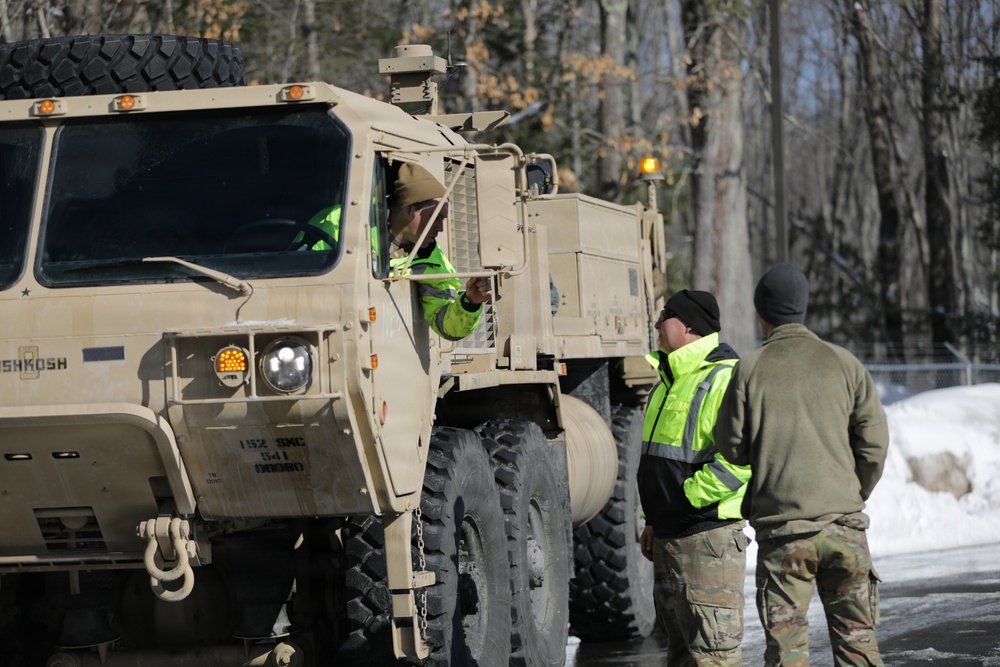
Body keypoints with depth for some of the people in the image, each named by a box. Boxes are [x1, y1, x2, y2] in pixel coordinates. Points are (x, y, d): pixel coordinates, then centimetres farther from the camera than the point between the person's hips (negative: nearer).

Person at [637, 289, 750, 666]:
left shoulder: (723, 379, -16)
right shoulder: (670, 377, 17)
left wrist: (691, 495, -22)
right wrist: (653, 520, 21)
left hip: (708, 535, -11)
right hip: (669, 535, 11)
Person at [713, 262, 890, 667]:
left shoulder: (750, 369, -3)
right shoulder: (843, 363, 3)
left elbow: (730, 447, 0)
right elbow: (874, 442, 2)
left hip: (781, 527, -2)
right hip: (845, 522, 2)